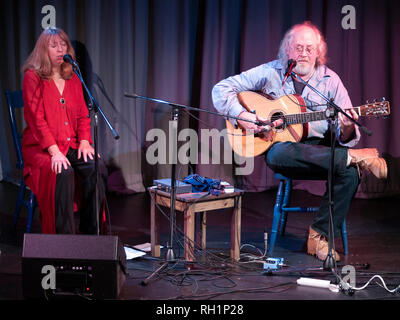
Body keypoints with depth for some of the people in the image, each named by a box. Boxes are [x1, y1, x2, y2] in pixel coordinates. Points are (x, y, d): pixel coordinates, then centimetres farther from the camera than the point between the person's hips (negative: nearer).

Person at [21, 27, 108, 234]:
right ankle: (64, 235, -25)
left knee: (97, 168, -22)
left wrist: (84, 142, -6)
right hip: (40, 146, -5)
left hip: (71, 145, 5)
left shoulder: (73, 79, 15)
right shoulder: (33, 77, -3)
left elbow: (83, 115, 14)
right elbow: (36, 118, -11)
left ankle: (90, 233, -14)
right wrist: (54, 151, -22)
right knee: (63, 172, -34)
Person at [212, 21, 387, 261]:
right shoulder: (271, 73, 1)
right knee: (278, 154, -39)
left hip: (321, 149, 1)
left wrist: (347, 131, -26)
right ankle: (354, 157, -29)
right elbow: (222, 89, 1)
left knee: (351, 173, -30)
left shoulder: (330, 80, 3)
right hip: (283, 146, -1)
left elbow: (346, 138, 0)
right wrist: (241, 115, -16)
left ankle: (320, 235, -16)